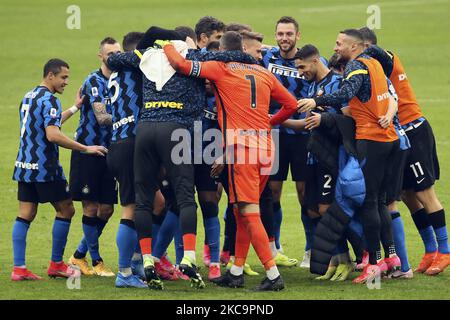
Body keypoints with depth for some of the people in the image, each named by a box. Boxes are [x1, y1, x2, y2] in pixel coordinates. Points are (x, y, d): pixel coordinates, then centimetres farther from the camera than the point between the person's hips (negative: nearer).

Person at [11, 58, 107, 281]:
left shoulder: (28, 97, 15)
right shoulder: (49, 100, -14)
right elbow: (53, 135, -25)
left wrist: (74, 108, 36)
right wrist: (85, 149, -21)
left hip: (24, 166, 9)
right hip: (45, 168, -8)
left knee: (25, 215, 5)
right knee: (66, 211, 5)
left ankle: (18, 268, -2)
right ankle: (56, 264, 8)